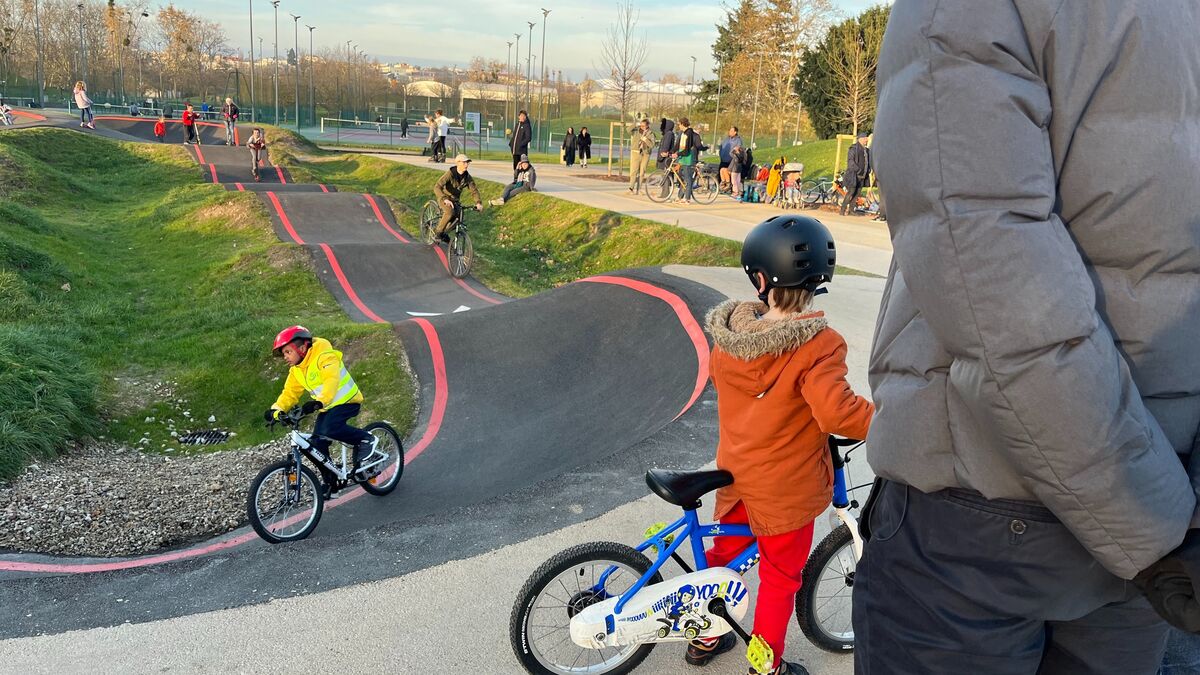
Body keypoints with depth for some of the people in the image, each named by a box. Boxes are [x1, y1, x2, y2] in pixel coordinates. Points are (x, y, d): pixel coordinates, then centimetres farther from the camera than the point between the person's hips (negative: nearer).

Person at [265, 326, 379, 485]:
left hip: (347, 401, -8)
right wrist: (276, 410, -15)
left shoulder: (324, 357, -21)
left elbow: (332, 380, -36)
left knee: (329, 429, -32)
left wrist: (319, 401, -51)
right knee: (317, 443, -3)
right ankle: (330, 482, 10)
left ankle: (366, 440, -12)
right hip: (327, 408, 8)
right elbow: (289, 393, 4)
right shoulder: (296, 371, 5)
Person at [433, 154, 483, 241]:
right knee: (450, 212, -34)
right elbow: (437, 187, -35)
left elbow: (474, 190, -6)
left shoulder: (468, 177, -9)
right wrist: (445, 199, -52)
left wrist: (478, 202, -26)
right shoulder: (450, 174, -25)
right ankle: (439, 232, -14)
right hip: (444, 198, -5)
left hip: (455, 200, 5)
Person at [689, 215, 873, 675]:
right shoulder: (818, 346, -26)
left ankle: (704, 638, 42)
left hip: (735, 474, 5)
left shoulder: (728, 332, -8)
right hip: (787, 489, -5)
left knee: (724, 553, 26)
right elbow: (839, 413, -36)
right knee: (780, 579, 15)